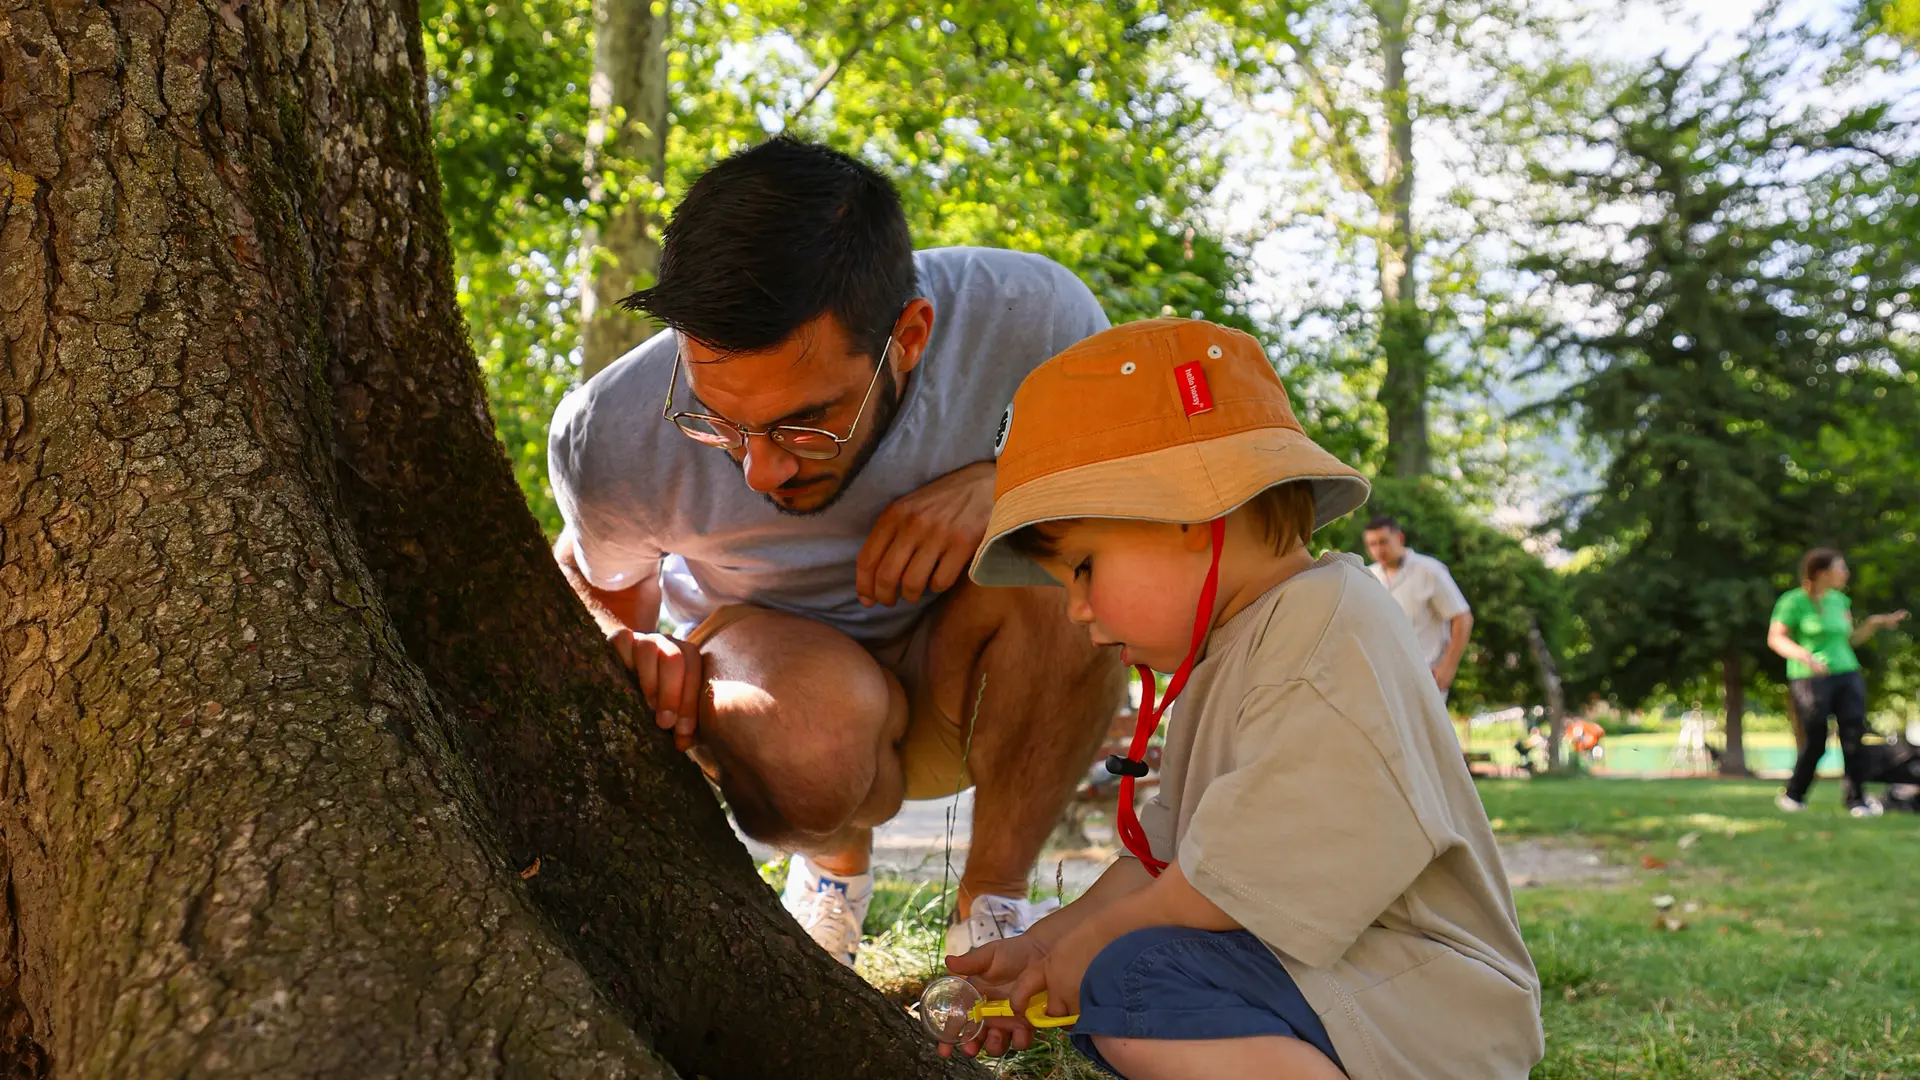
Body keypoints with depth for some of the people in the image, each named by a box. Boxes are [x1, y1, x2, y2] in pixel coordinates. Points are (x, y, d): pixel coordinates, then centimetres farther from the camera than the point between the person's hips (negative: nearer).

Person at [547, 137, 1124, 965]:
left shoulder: (1021, 312, -27)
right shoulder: (613, 439, -25)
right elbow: (597, 582, 0)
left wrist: (999, 483, -29)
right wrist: (623, 651, -25)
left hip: (952, 694, 1)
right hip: (764, 664, 0)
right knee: (818, 715, -37)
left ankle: (993, 900, -13)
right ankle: (835, 863, 2)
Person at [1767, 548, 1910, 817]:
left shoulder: (1839, 600, 12)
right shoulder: (1794, 601, -7)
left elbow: (1850, 639, 19)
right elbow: (1775, 639, -10)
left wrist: (1876, 623, 6)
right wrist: (1803, 655, -25)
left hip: (1847, 675, 5)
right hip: (1810, 679, -5)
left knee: (1854, 736, -6)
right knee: (1815, 742, -2)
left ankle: (1856, 800, 0)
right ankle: (1792, 796, 18)